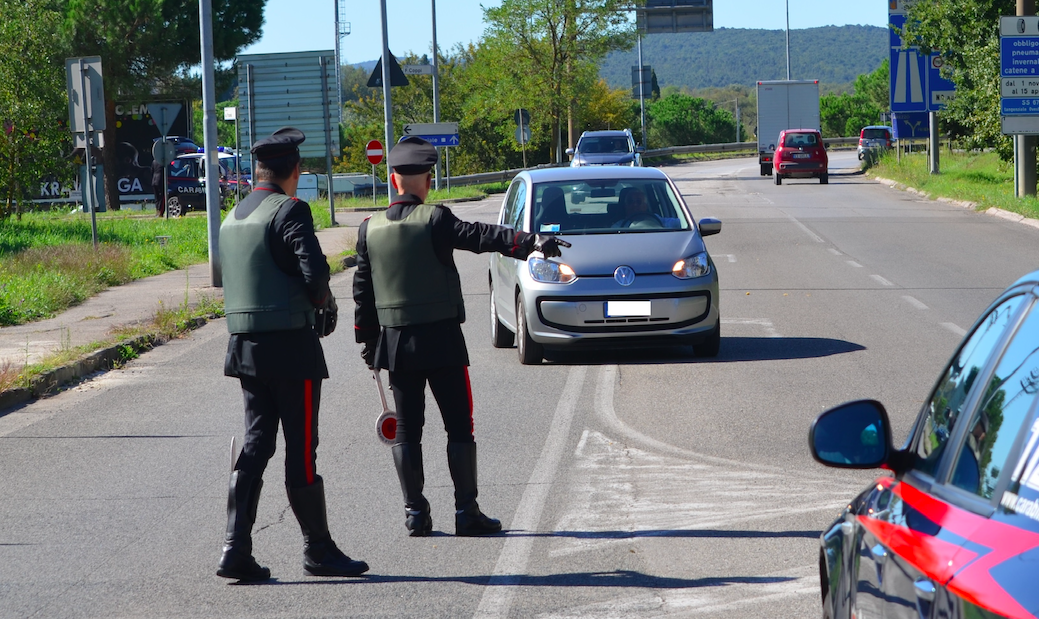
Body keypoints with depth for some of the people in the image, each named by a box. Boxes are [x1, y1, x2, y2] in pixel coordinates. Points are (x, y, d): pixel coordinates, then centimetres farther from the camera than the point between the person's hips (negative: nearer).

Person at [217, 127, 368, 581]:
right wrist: (324, 302, 0)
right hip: (290, 343, -7)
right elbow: (314, 271, -22)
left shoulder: (233, 217, 13)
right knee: (301, 448, 0)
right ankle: (318, 549, 9)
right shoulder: (290, 210, -11)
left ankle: (236, 549, 1)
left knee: (255, 443, 8)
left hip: (244, 346, 7)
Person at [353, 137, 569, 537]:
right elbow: (482, 236, -23)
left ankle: (415, 513, 6)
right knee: (458, 425, 2)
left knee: (406, 429, 8)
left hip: (394, 342, 4)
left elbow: (362, 290, 9)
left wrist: (367, 340, 17)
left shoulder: (370, 229, 4)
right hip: (440, 339, -4)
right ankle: (466, 511, 0)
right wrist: (532, 242, -29)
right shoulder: (434, 220, -11)